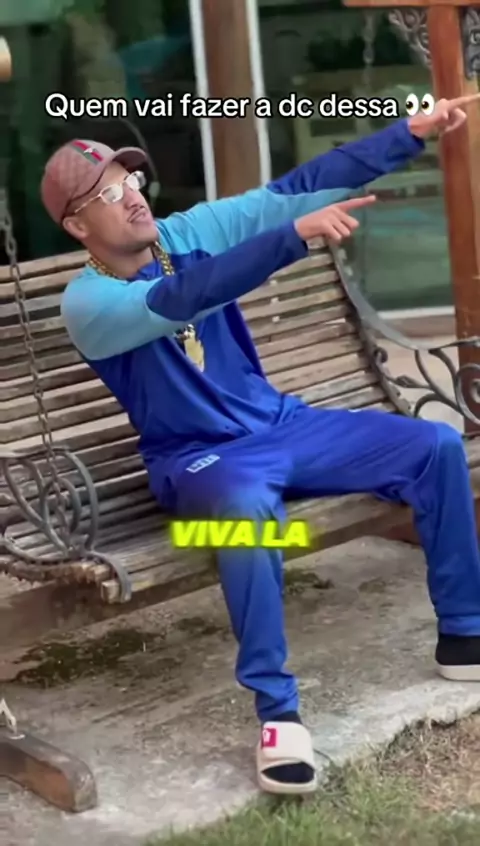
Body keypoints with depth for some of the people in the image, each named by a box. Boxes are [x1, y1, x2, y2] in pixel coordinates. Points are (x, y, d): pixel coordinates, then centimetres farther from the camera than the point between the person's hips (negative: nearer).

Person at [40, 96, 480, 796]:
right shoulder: (87, 302, -17)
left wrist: (411, 132, -13)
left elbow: (298, 186, -6)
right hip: (199, 459, -6)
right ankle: (277, 710, -30)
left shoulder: (190, 231, -1)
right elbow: (182, 299, -35)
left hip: (283, 425, 6)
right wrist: (297, 234, -45)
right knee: (247, 506, -42)